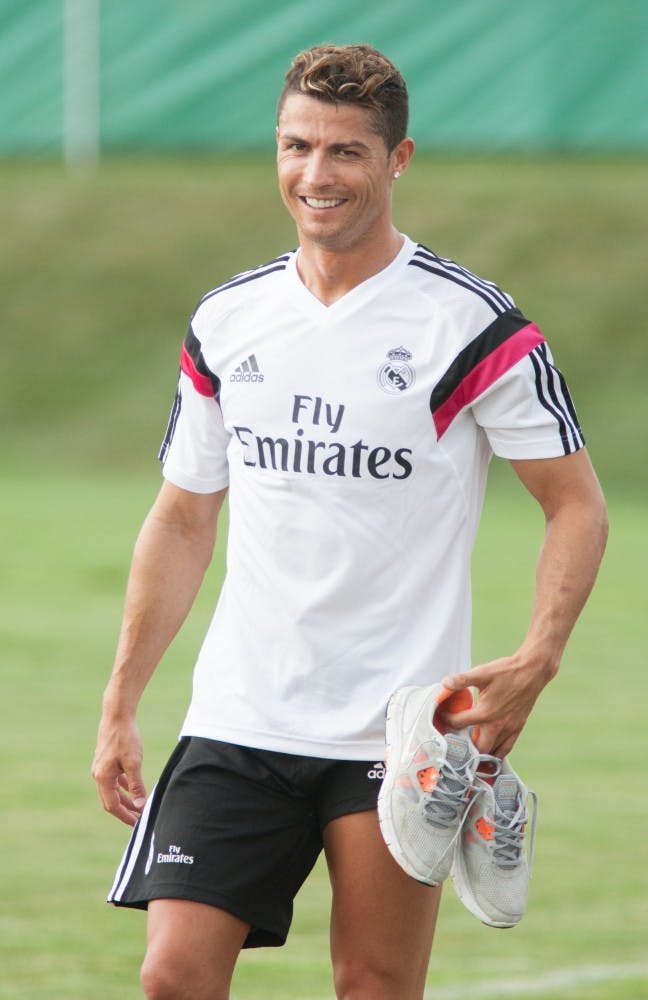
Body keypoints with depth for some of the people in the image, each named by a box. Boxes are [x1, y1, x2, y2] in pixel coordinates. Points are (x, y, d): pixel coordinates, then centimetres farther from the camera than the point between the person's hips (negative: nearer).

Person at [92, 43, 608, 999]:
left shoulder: (473, 325, -6)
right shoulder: (227, 322, 8)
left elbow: (578, 505, -2)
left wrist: (533, 665, -17)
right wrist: (122, 705, 13)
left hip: (398, 737, -3)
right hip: (238, 726, 3)